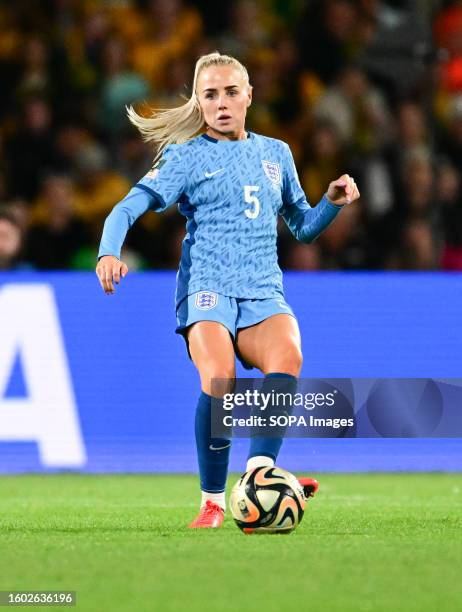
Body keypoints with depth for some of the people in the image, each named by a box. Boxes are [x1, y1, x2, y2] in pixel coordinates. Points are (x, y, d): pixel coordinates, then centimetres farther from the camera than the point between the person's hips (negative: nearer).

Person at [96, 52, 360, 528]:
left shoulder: (276, 153, 20)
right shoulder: (186, 157, 9)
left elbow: (303, 227, 29)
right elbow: (130, 207, -2)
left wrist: (333, 202, 8)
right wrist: (108, 252, -21)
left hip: (263, 293, 3)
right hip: (207, 288, -3)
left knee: (287, 356, -32)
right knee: (218, 377, -31)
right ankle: (213, 502, -18)